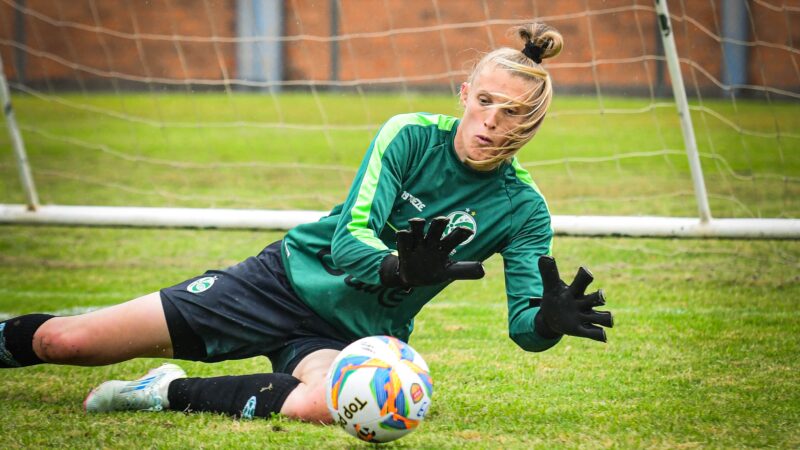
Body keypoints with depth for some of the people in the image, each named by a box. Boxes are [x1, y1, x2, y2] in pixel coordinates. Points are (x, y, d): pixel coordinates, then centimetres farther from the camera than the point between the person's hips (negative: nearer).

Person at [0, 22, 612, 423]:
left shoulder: (523, 208, -6)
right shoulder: (412, 135, -9)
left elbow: (523, 323, -10)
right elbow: (348, 239, -17)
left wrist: (550, 320, -34)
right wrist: (400, 270, -39)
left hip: (355, 336, 1)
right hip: (288, 277, 0)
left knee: (321, 404, -41)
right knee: (62, 341, -12)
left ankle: (170, 394, -18)